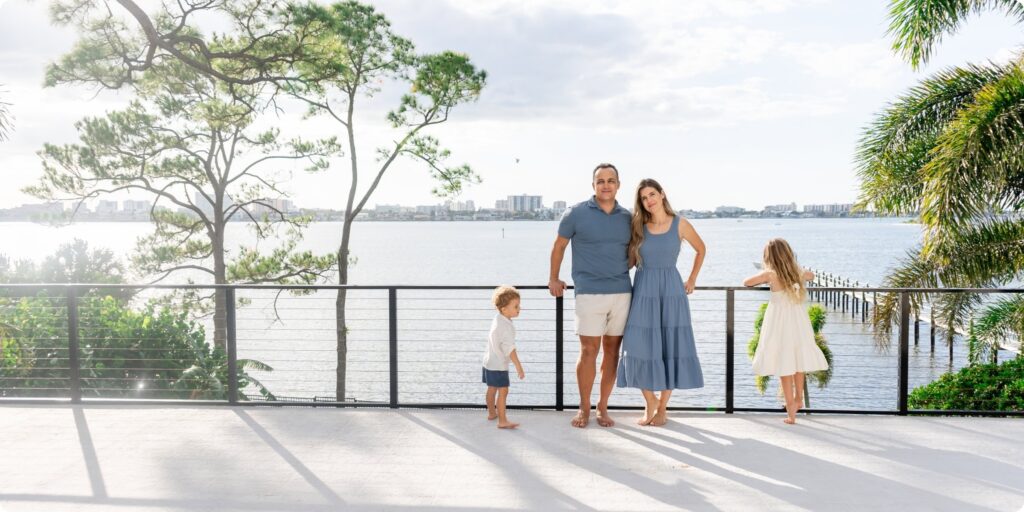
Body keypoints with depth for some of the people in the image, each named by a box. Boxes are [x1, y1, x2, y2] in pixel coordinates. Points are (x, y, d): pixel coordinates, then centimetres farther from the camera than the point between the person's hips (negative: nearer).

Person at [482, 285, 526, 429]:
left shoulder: (497, 319, 5)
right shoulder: (506, 326, -26)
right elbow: (510, 348, -29)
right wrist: (518, 366, -28)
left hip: (490, 361, 10)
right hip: (499, 365, -10)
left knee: (492, 388, 22)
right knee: (503, 391, -6)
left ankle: (492, 413, 37)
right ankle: (502, 421, -4)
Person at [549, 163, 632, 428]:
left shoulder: (627, 217, 9)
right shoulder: (576, 213, -1)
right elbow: (559, 246, 11)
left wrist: (624, 270, 10)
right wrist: (553, 279, 15)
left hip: (622, 292, 3)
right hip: (589, 294, -3)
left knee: (612, 349, 6)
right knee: (589, 350, -3)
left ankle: (603, 407, 18)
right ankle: (584, 408, 12)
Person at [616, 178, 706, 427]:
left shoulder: (680, 224, 0)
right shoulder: (638, 227, 5)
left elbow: (701, 250, 15)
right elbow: (630, 261, 11)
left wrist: (692, 280, 12)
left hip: (671, 292, -1)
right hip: (643, 292, 1)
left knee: (670, 347, 1)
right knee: (642, 348, -2)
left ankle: (662, 407, 15)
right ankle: (650, 402, 18)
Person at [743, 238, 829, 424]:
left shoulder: (770, 274, -11)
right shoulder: (798, 272, 3)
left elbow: (746, 282, 0)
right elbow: (811, 275, 26)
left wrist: (765, 280, 13)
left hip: (780, 325, -5)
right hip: (799, 324, 5)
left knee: (784, 366, 0)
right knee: (798, 361, 19)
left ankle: (791, 410, 1)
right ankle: (798, 398, 35)